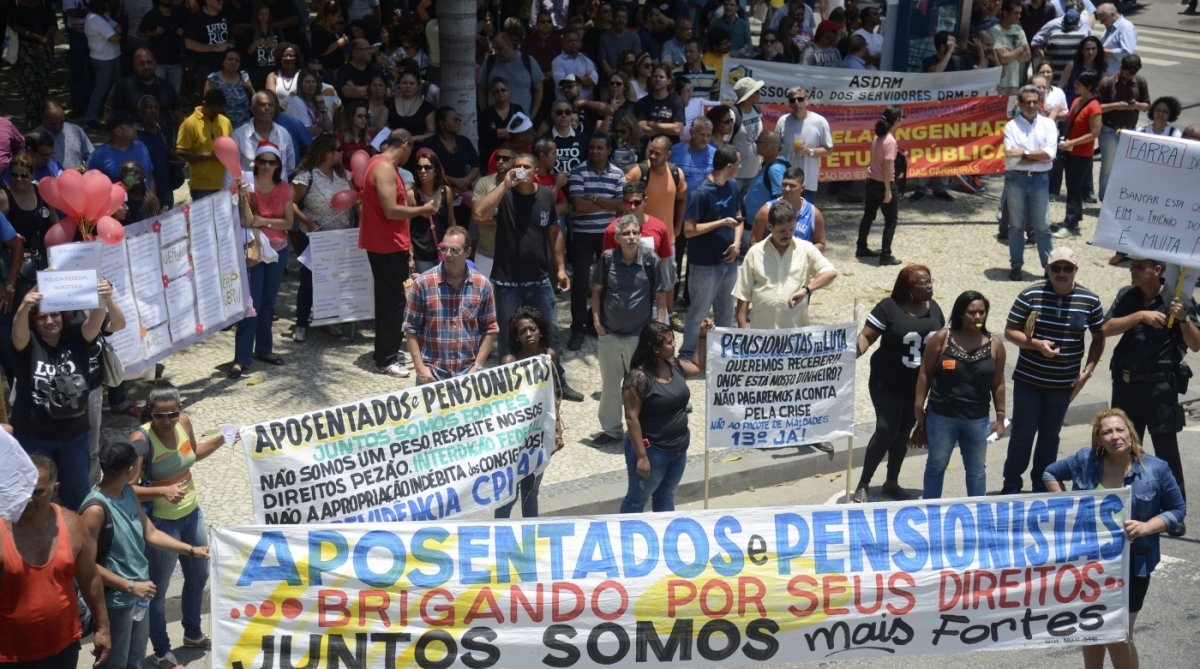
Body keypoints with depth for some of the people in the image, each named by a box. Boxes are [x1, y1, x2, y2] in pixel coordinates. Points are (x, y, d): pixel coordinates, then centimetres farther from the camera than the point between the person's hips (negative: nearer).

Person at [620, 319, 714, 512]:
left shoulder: (675, 365, 0)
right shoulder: (639, 377, -23)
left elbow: (699, 367, 22)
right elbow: (632, 418, -22)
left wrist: (704, 336, 10)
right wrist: (641, 456, -22)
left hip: (679, 448, 8)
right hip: (652, 451, -8)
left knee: (666, 498, 22)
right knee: (637, 500, 9)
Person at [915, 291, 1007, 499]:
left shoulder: (995, 344, -1)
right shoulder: (942, 338, -6)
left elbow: (998, 383, 4)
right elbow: (925, 373, -2)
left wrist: (1000, 417, 4)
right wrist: (919, 406, -3)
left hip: (977, 419, 2)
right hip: (941, 416, -2)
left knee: (977, 469, 11)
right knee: (936, 465, 10)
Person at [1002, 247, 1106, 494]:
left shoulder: (1090, 301, -4)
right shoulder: (1030, 295, -10)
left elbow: (1099, 338, 7)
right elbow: (1010, 331, -6)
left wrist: (1087, 371, -2)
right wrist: (1036, 344, -23)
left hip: (1064, 383, 2)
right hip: (1028, 380, -2)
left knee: (1050, 435, 14)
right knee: (1022, 433, 4)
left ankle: (1042, 485, 28)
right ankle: (1011, 485, 19)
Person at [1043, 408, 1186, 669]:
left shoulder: (1155, 469, -10)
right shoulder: (1085, 461, -6)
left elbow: (1177, 509, -1)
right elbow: (1050, 473, 12)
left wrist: (1146, 527, -18)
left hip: (1131, 563, -3)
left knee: (1118, 639, 2)